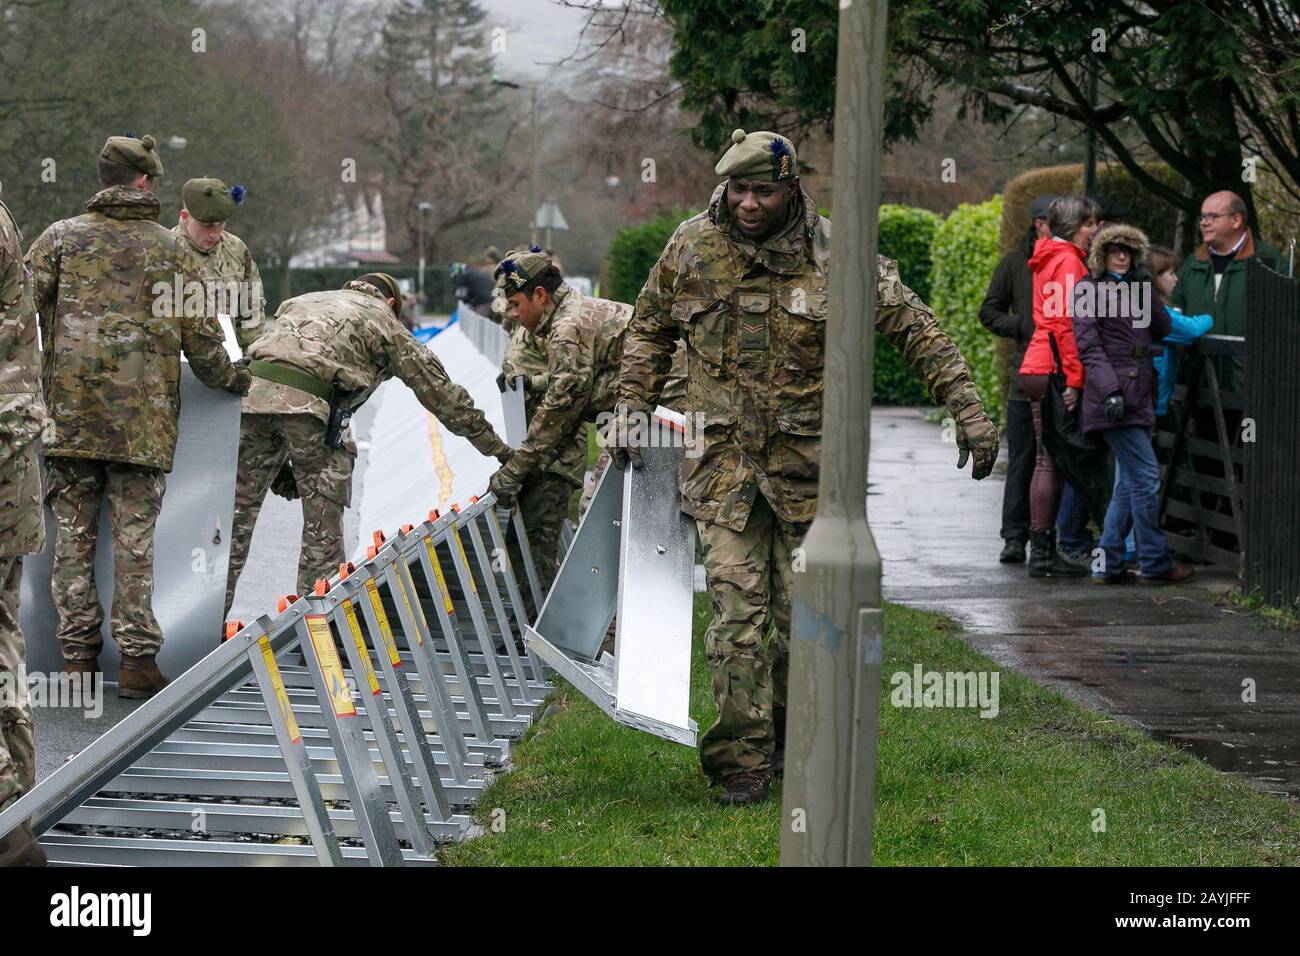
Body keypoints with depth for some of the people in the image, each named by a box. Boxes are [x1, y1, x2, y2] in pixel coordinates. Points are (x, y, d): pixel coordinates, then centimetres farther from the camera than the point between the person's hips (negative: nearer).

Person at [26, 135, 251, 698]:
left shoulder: (61, 238, 6)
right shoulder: (170, 249, 5)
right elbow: (200, 335, 4)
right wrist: (238, 381, 20)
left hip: (68, 412, 1)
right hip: (142, 419, -1)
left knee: (72, 536, 7)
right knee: (134, 537, 2)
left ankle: (78, 658, 8)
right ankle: (137, 659, 0)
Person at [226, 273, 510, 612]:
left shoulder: (300, 301, 36)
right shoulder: (384, 320, 23)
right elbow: (440, 391, 22)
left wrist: (278, 462, 28)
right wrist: (497, 448, 28)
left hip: (253, 392, 4)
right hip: (312, 403, -4)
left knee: (238, 509, 12)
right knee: (323, 521, 8)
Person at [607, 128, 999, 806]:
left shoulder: (836, 255, -5)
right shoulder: (692, 247, 0)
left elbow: (915, 329, 1)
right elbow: (650, 331, 16)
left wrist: (967, 410, -3)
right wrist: (631, 408, 8)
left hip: (809, 461, 0)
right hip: (723, 456, 0)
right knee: (736, 611, -7)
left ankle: (795, 746, 26)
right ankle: (743, 764, -2)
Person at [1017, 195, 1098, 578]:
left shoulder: (1048, 258, 19)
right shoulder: (1069, 260, -10)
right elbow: (1067, 321, -17)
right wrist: (1074, 378, -19)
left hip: (1036, 369, 10)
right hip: (1055, 370, -10)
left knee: (1047, 460, 10)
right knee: (1052, 460, -8)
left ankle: (1043, 550, 12)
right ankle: (1042, 551, -7)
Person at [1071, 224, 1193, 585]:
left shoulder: (1135, 288, 20)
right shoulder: (1088, 290, -2)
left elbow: (1163, 329, 9)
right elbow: (1089, 347, -11)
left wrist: (1146, 292, -2)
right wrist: (1110, 390, -21)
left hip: (1138, 396, 8)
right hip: (1114, 396, -8)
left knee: (1130, 481, 8)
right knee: (1146, 476, -9)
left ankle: (1108, 565, 12)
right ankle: (1155, 563, -2)